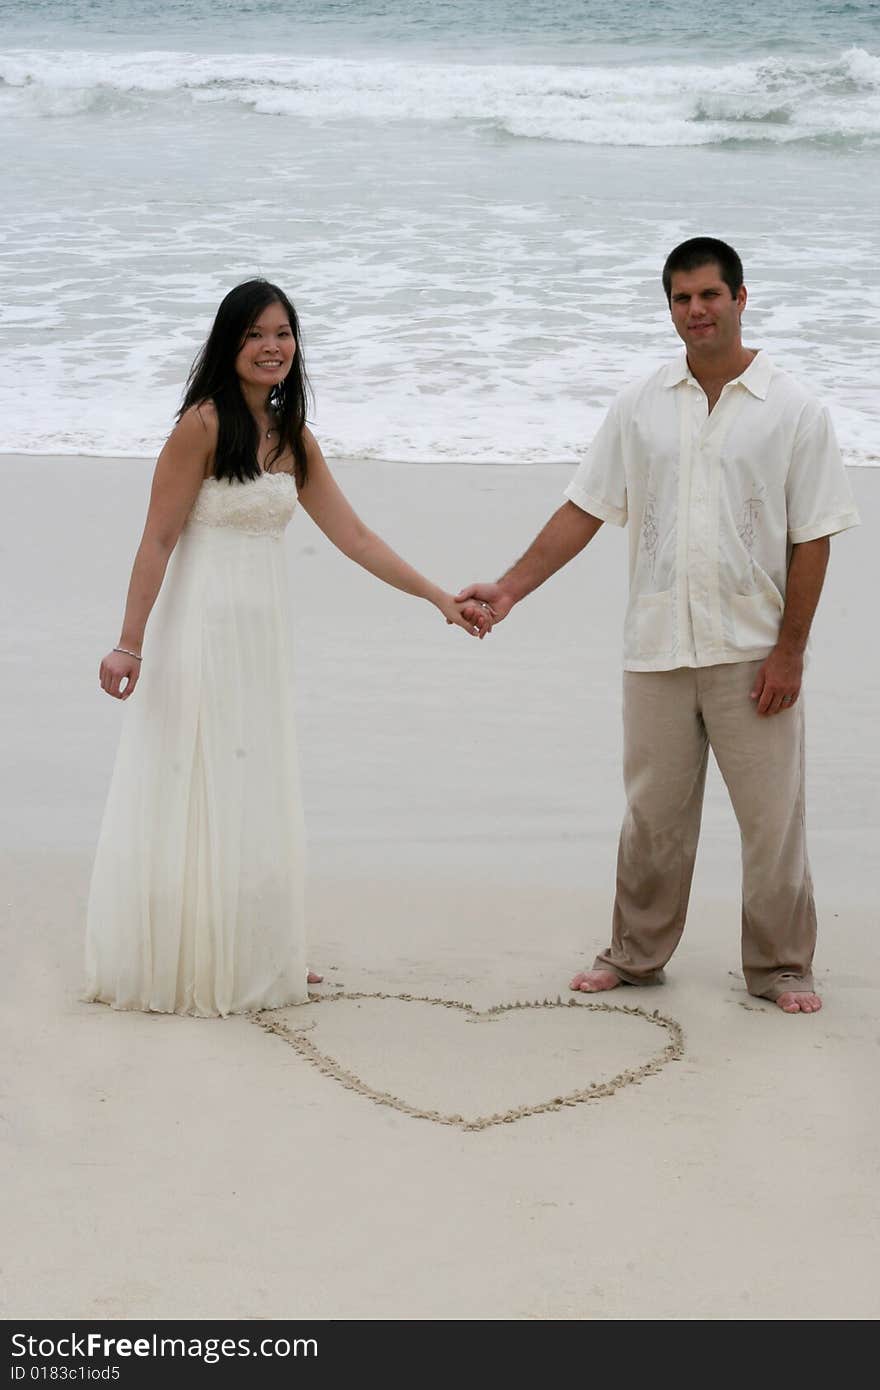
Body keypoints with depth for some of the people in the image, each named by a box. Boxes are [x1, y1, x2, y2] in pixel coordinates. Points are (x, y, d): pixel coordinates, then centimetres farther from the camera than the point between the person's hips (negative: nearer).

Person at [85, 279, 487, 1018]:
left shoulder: (294, 440, 11)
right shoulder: (204, 425, -11)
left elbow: (353, 535, 12)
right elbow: (157, 541, -13)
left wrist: (440, 598, 10)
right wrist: (130, 643, -17)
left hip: (263, 635, 7)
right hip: (203, 629, -7)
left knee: (254, 800, 11)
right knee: (197, 799, -1)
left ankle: (254, 960, 19)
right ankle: (187, 967, 9)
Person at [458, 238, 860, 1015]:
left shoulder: (793, 412, -4)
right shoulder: (641, 409, 5)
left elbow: (813, 540, -5)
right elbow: (583, 512, 7)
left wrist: (789, 650, -10)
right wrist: (508, 591, 0)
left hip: (751, 655, -2)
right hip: (657, 650, 3)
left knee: (771, 816, 3)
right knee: (653, 813, 11)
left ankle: (780, 968, 17)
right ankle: (637, 955, 25)